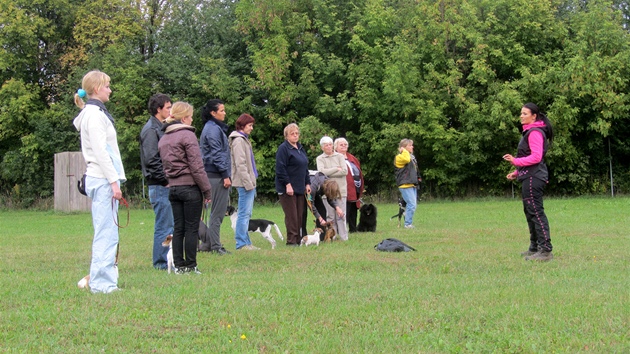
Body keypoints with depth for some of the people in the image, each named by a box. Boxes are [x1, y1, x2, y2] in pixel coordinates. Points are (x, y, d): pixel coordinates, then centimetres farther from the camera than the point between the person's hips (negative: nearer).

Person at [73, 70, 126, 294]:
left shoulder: (95, 112, 20)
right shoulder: (95, 114, -10)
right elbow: (100, 151, -17)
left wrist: (114, 179, 17)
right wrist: (113, 181, -19)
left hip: (101, 180, 10)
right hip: (103, 180, -10)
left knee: (106, 233, 11)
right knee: (106, 233, -10)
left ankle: (101, 281, 14)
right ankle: (101, 283, -9)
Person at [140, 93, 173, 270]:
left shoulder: (161, 128, 19)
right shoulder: (151, 130, -11)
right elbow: (151, 160, -19)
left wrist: (168, 179, 12)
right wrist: (165, 180, -15)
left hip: (165, 186, 9)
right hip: (160, 186, -9)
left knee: (167, 225, 11)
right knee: (164, 226, -6)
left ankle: (162, 261, 16)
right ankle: (161, 262, -1)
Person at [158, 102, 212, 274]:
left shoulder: (163, 139, 13)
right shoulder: (187, 135, -11)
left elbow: (164, 164, 14)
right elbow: (197, 166, -14)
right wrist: (206, 190, -9)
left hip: (173, 188, 7)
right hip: (190, 187, -7)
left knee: (178, 228, 9)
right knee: (192, 228, 0)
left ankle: (179, 265, 11)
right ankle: (190, 266, 2)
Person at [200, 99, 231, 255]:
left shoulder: (216, 128, 19)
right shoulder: (213, 129, -12)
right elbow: (217, 154, -17)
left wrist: (226, 174, 22)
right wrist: (225, 175, -18)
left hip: (215, 175, 10)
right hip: (217, 175, -10)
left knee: (218, 211, 13)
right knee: (218, 211, -6)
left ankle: (211, 244, 17)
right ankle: (215, 246, -3)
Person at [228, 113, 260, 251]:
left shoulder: (244, 139, 19)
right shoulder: (238, 141, -11)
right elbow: (240, 165, -18)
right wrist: (248, 183, -19)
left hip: (249, 182, 10)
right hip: (244, 183, -10)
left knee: (246, 214, 11)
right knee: (244, 213, -8)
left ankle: (246, 242, 15)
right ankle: (241, 243, -6)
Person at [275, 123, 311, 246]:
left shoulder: (300, 148, 18)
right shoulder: (283, 148, -8)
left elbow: (305, 168, 23)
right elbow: (280, 168, -15)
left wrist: (307, 183, 14)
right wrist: (287, 184, -19)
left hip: (300, 188, 8)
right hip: (288, 188, -8)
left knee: (300, 215, 7)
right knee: (291, 215, -7)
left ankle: (298, 239, 12)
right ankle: (291, 240, -4)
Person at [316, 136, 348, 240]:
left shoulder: (339, 156, 8)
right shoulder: (320, 158, 6)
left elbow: (345, 171, -4)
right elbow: (321, 172, -10)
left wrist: (329, 173, -7)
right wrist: (337, 169, -5)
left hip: (340, 189, 0)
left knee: (341, 215, -2)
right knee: (330, 215, 0)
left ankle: (344, 237, 1)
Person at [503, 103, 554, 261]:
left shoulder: (535, 132, -13)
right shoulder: (529, 131, 20)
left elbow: (536, 157, -21)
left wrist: (516, 161, -25)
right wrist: (517, 172, 18)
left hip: (533, 177, -11)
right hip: (530, 177, 11)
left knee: (536, 212, -12)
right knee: (530, 212, 15)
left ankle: (546, 250, -14)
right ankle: (534, 248, 22)